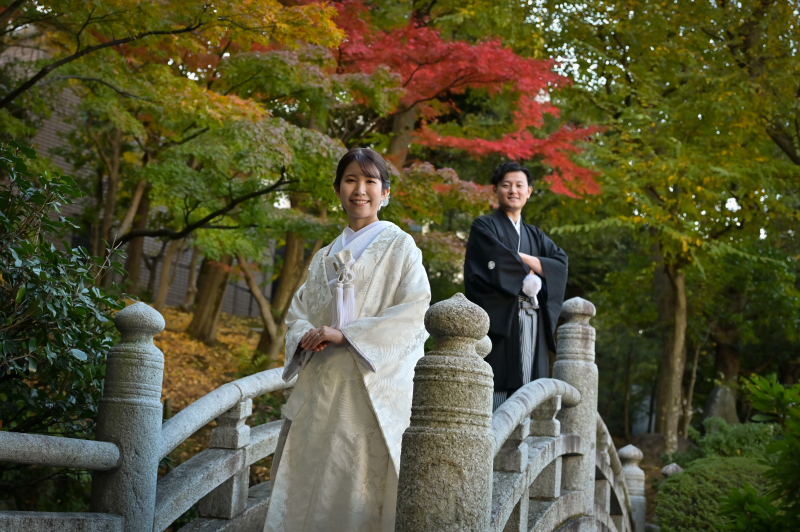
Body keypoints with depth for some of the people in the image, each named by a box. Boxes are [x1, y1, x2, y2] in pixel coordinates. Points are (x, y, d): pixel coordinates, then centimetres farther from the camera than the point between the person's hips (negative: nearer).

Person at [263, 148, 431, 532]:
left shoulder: (399, 246, 3)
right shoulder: (325, 258, 19)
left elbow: (416, 311, -9)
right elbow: (298, 312, 17)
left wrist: (345, 334, -14)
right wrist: (306, 336, -8)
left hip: (373, 384, -5)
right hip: (320, 388, 5)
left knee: (358, 487, -9)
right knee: (305, 487, 1)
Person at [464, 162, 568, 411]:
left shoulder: (534, 235, 25)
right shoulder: (484, 227, 8)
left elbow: (561, 263, 6)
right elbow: (497, 266, -11)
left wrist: (520, 257, -5)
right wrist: (528, 275, 0)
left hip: (532, 325, 5)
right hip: (499, 322, -5)